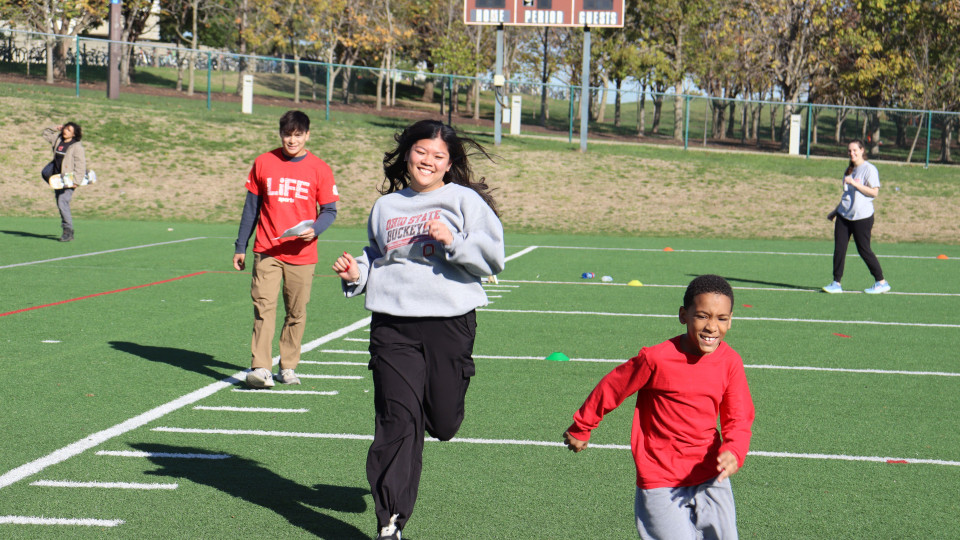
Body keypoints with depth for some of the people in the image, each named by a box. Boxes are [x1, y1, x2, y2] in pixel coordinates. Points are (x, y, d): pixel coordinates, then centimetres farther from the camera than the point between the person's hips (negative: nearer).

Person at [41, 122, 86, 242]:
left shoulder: (77, 147, -12)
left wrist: (76, 181, -20)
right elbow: (46, 134, 28)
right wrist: (55, 129, 10)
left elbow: (81, 165, -14)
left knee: (63, 203, -14)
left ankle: (68, 231, -10)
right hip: (57, 178, 8)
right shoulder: (58, 139, 9)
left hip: (68, 180, -8)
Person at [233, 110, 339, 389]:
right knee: (264, 308, -11)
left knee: (296, 313, 6)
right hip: (267, 252, 0)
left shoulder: (319, 169, 3)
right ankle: (260, 368, -14)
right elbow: (251, 207, 12)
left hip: (302, 255, 0)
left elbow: (329, 210, 6)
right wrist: (240, 247, 12)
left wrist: (315, 229, -16)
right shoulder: (263, 163, 6)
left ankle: (288, 367, 18)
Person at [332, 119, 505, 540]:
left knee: (442, 423, 6)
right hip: (392, 324, 2)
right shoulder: (386, 206, 17)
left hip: (449, 321, -2)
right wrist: (357, 273, 9)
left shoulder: (465, 201, 4)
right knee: (398, 419, -7)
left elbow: (492, 258, -2)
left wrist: (452, 241, -16)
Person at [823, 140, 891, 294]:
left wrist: (854, 183, -19)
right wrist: (836, 211, 25)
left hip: (862, 217, -7)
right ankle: (836, 283, 3)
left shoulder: (869, 169, -7)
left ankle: (881, 282, 8)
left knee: (864, 250, -4)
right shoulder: (849, 170, 17)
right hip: (844, 215, 7)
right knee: (839, 248, -1)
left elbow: (874, 192, -15)